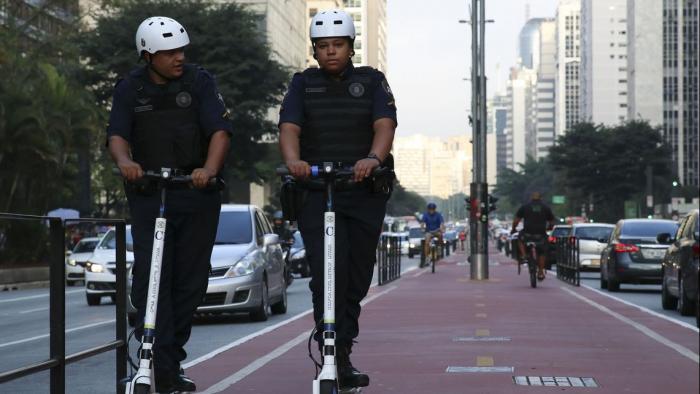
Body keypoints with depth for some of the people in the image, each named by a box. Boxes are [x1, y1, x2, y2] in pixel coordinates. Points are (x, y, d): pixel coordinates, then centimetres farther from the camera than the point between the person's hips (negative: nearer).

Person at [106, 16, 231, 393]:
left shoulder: (199, 81, -2)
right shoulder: (130, 88, 2)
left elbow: (220, 130, -12)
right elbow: (117, 134, -9)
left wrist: (210, 169, -31)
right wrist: (124, 161, -32)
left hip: (197, 192, 0)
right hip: (148, 193, 0)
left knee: (191, 279, 4)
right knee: (150, 278, -10)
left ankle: (172, 358, 19)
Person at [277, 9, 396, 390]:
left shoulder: (371, 81, 8)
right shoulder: (303, 84, 9)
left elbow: (385, 124, -8)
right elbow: (289, 128, -6)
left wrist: (373, 158, -30)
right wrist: (293, 160, -28)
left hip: (365, 192, 1)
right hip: (316, 192, -1)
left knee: (357, 277, 6)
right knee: (327, 272, -15)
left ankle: (343, 355, 19)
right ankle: (335, 358, -14)